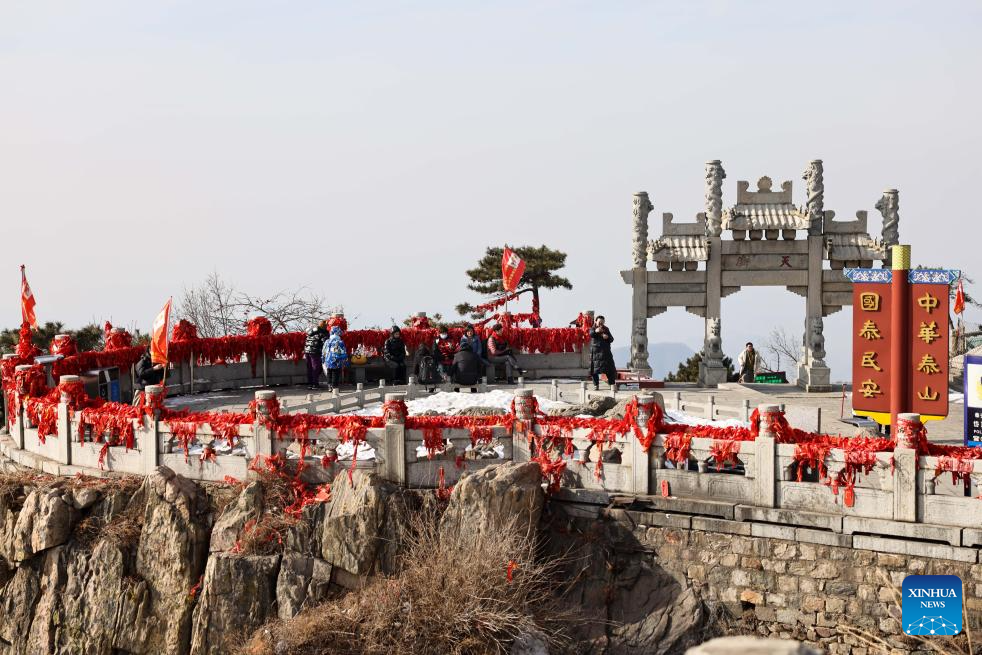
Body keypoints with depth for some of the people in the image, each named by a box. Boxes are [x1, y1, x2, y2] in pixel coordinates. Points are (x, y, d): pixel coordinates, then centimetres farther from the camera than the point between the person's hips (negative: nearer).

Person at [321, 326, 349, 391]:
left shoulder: (327, 342, 6)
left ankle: (330, 387, 17)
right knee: (335, 376, 2)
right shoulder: (340, 342, -12)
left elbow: (324, 353, 14)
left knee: (329, 376, 15)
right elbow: (343, 354, -10)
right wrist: (345, 363, -2)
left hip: (328, 363, 5)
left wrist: (324, 361, 24)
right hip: (337, 363, -5)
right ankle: (335, 387, 2)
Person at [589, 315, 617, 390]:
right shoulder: (593, 329, 4)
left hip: (605, 351, 2)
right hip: (595, 352, -2)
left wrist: (607, 337, -11)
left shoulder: (606, 329, 13)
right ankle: (596, 385, 7)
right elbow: (591, 334, -20)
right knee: (595, 369, -3)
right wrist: (595, 331, -42)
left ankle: (612, 384, 2)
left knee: (610, 370, -4)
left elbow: (611, 339, 12)